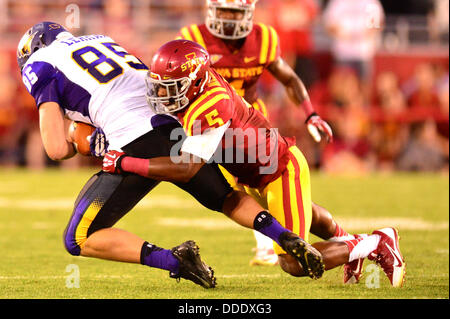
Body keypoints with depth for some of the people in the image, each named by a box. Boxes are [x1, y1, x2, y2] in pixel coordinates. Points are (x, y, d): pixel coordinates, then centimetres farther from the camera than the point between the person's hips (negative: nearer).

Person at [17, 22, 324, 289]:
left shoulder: (40, 65, 9)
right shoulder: (101, 39, 29)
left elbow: (57, 149, -1)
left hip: (138, 145, -7)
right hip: (178, 125, 7)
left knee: (79, 240, 3)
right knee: (229, 199, 30)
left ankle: (172, 259, -11)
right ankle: (290, 239, 8)